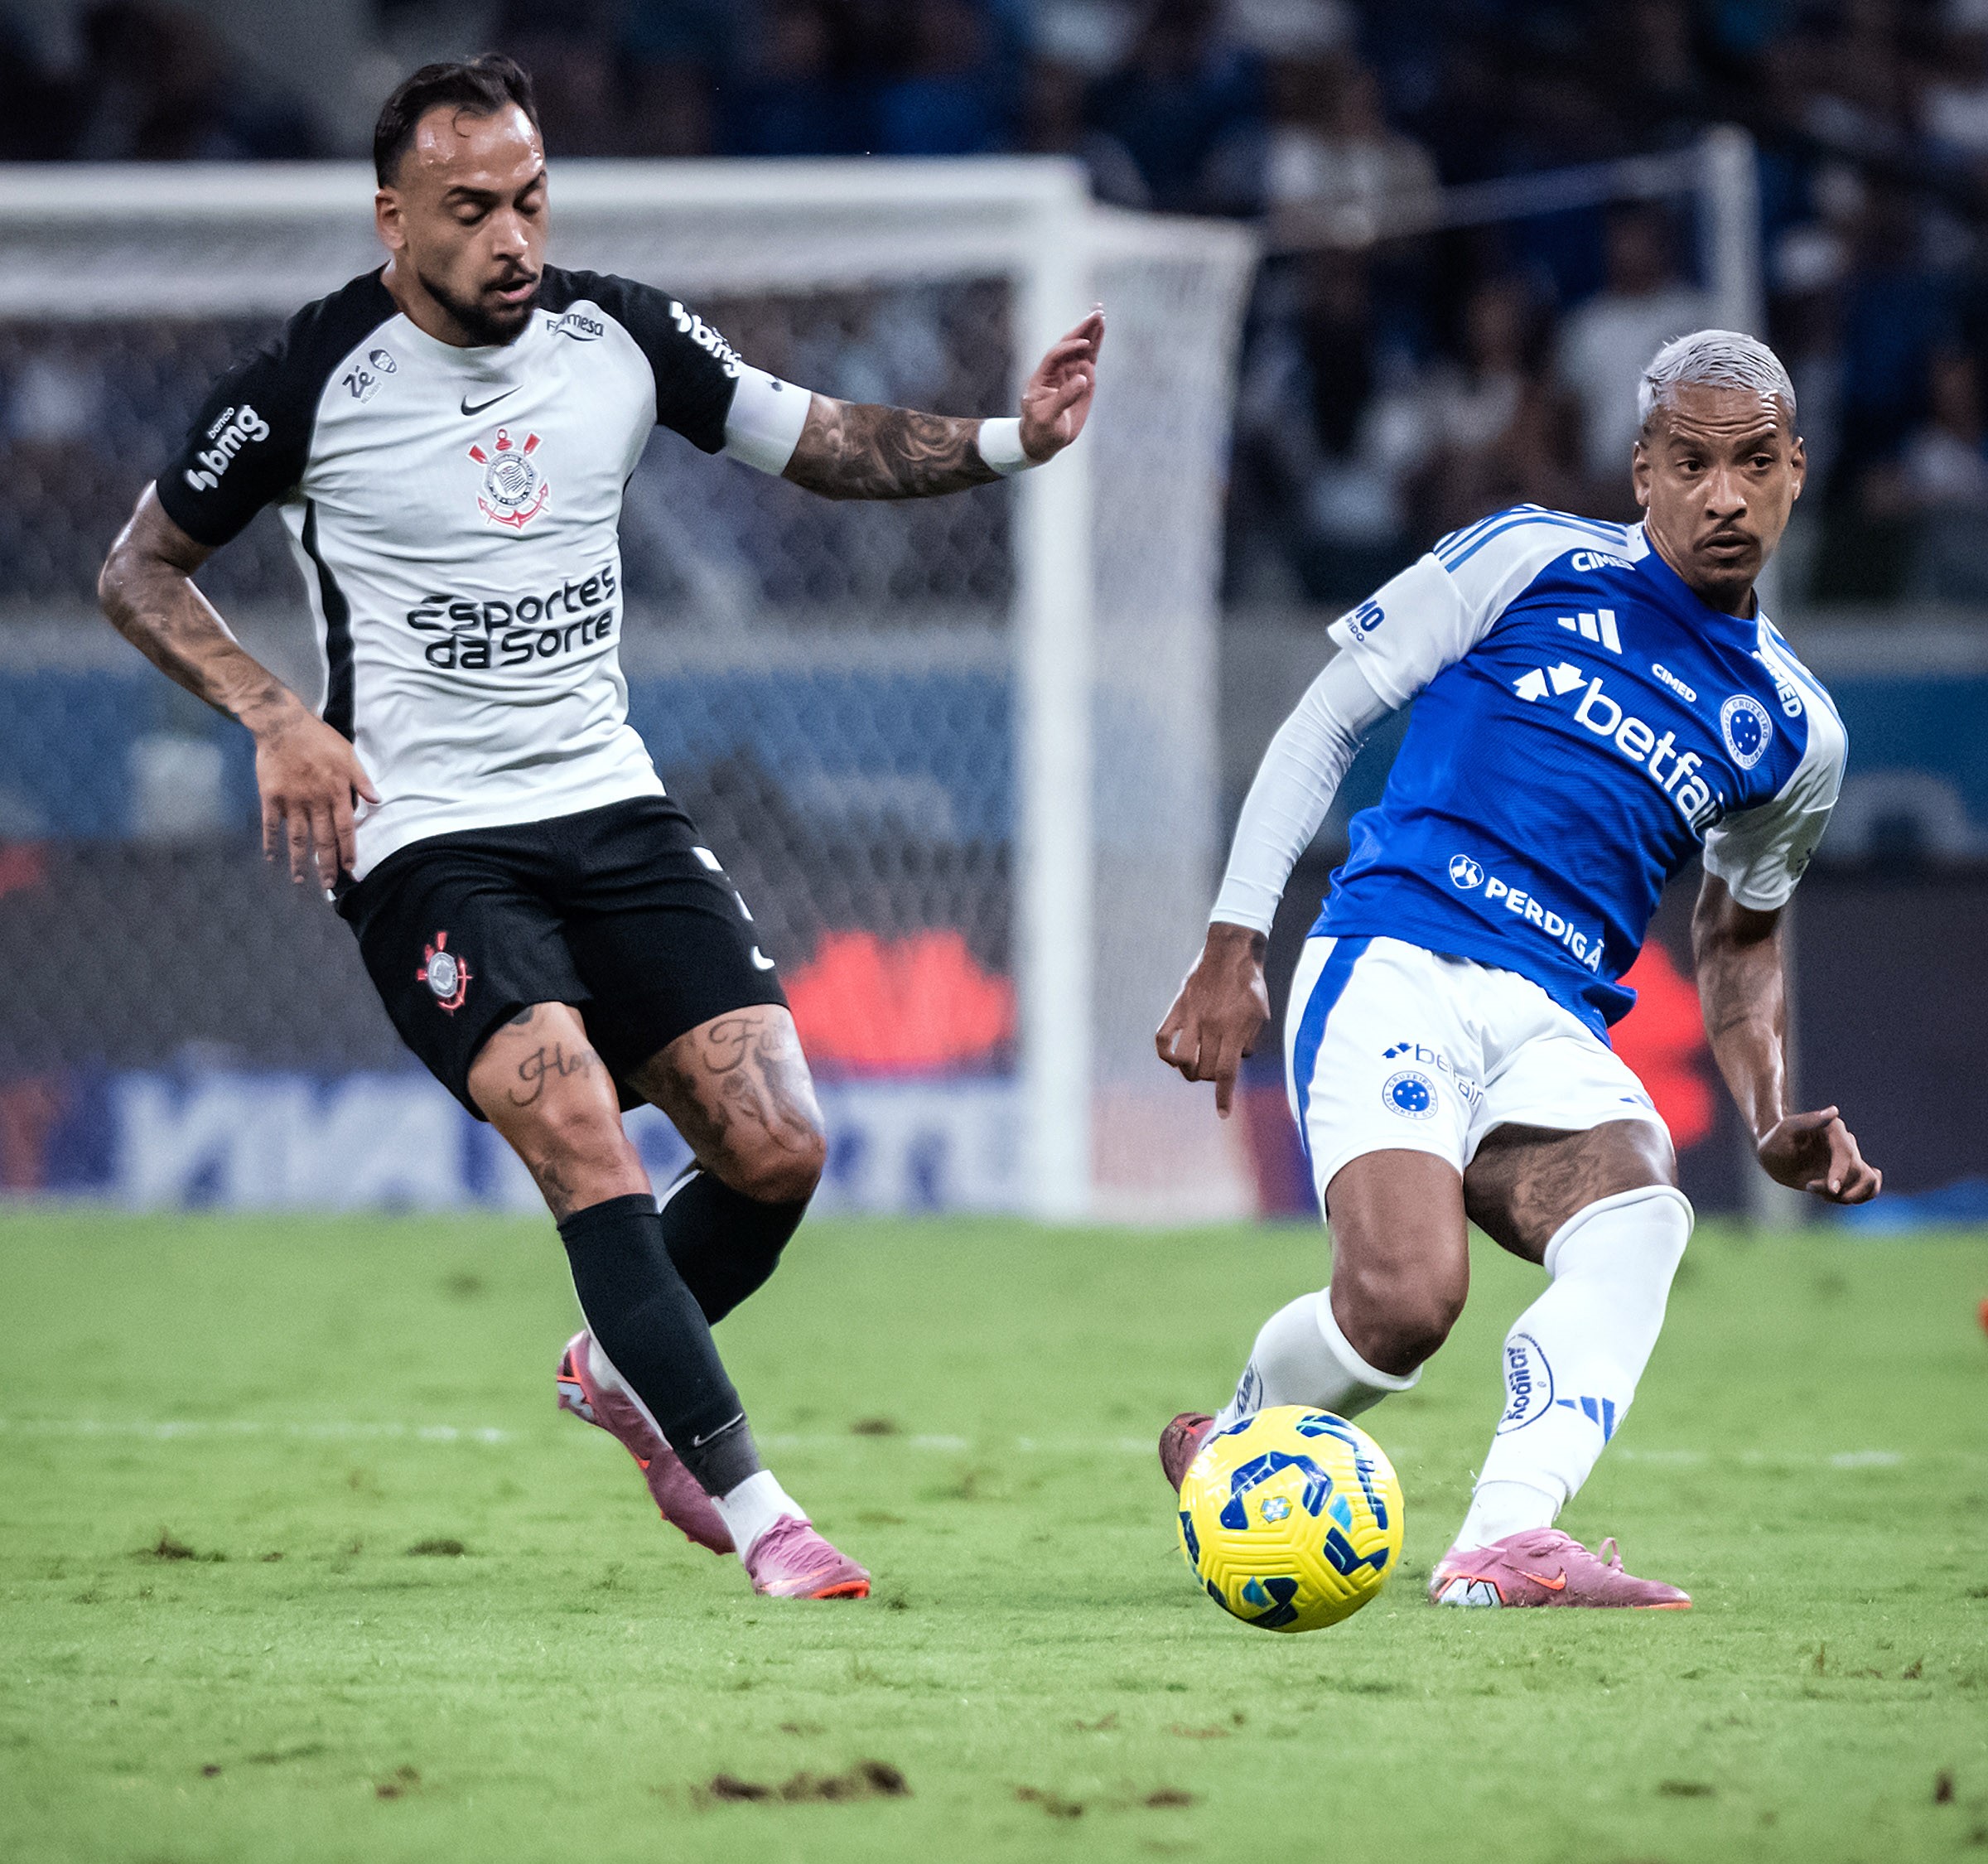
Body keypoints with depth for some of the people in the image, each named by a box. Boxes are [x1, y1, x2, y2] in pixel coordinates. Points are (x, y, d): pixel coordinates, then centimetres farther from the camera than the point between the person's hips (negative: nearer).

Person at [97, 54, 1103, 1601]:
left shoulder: (619, 337, 3)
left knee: (777, 1148, -7)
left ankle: (621, 1369, 24)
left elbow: (825, 444, 13)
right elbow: (140, 572, 2)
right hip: (426, 843, -5)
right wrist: (275, 716, -12)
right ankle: (751, 1507, -21)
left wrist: (1007, 440, -4)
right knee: (579, 1128, -25)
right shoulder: (316, 380, -8)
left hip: (613, 809, 5)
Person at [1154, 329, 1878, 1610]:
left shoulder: (1794, 730, 17)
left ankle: (1506, 1541, -47)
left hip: (1556, 1034, 4)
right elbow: (1331, 715, 8)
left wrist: (1773, 1121, 14)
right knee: (1408, 1296, -27)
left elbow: (1741, 937, 32)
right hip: (1396, 970, -4)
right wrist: (1235, 949, 0)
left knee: (1641, 1217, -32)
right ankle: (1232, 1449, 6)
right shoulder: (1533, 562, 4)